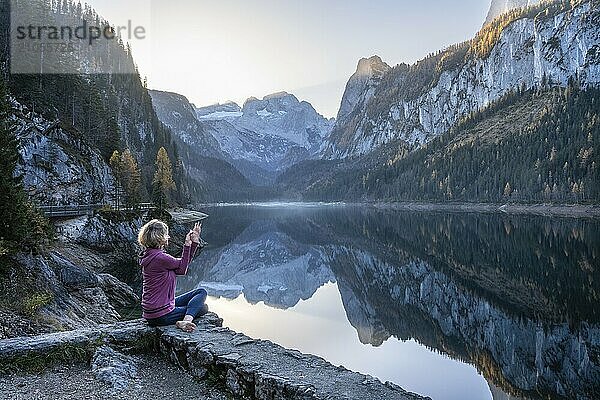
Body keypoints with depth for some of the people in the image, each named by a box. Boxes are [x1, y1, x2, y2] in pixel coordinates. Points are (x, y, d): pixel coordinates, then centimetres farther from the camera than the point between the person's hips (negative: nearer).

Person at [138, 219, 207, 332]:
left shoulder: (151, 255, 8)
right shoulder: (159, 258, -23)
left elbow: (181, 268, 9)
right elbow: (182, 268, -7)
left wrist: (194, 242, 8)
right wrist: (187, 244, -1)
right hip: (161, 316, -10)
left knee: (201, 292, 15)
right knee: (202, 308, 4)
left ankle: (184, 321, -4)